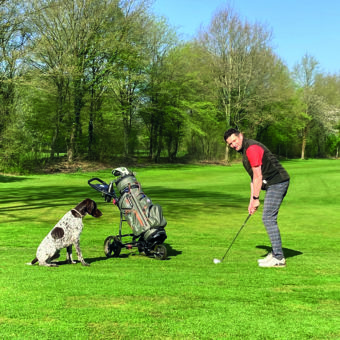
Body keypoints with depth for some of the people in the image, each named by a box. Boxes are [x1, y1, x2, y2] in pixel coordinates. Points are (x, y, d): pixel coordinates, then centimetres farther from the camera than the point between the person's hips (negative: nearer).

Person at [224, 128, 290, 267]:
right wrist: (251, 201, 13)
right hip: (274, 184, 11)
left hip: (277, 182, -11)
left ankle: (279, 258, -9)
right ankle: (275, 253, 21)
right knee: (270, 218, 14)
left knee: (268, 218, -12)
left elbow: (258, 176, -16)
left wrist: (256, 198, -10)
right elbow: (254, 178, 18)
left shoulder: (251, 148, -16)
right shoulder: (245, 151, 17)